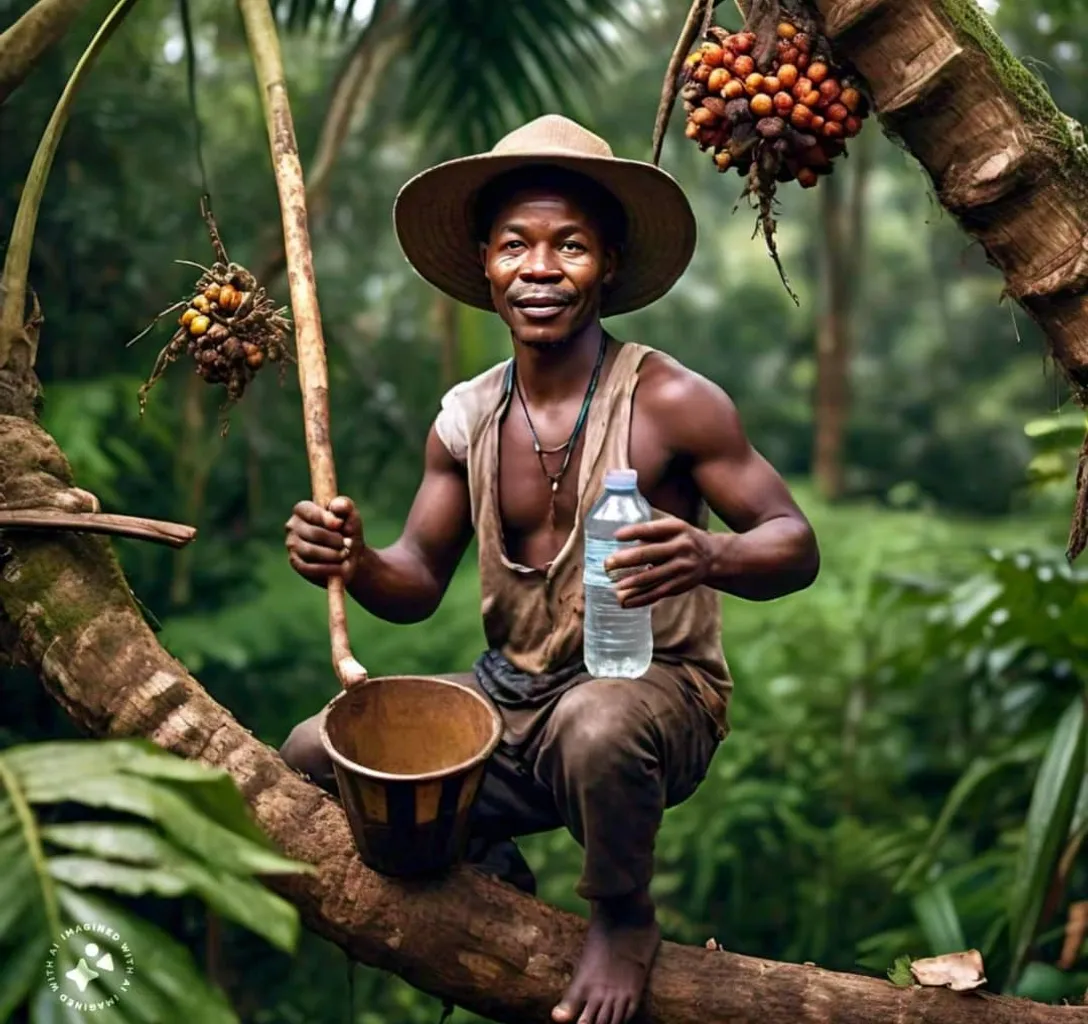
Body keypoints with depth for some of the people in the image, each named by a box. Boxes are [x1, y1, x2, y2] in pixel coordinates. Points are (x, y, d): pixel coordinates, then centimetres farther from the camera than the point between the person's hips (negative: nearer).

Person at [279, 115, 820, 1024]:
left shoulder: (668, 402, -13)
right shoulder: (465, 419, 2)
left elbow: (797, 545, -11)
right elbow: (418, 584, 7)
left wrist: (710, 557, -34)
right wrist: (351, 560, -17)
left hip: (655, 693, -5)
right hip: (509, 702, 5)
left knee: (597, 724, -39)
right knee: (315, 753, -5)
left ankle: (623, 916, -4)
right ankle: (493, 873, 20)